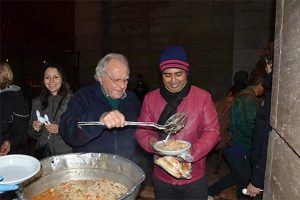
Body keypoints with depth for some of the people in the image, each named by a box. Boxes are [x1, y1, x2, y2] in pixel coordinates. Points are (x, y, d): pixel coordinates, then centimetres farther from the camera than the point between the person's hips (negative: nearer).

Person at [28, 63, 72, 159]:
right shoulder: (37, 102, 10)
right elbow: (31, 133, 16)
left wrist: (60, 130, -19)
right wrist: (35, 129, -4)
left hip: (66, 153, -3)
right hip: (42, 154, 4)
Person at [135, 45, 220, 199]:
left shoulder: (203, 97, -6)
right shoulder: (150, 98, -1)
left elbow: (212, 131, -7)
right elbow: (142, 131, 2)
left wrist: (193, 152, -22)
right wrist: (151, 143, -20)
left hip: (194, 178, -1)